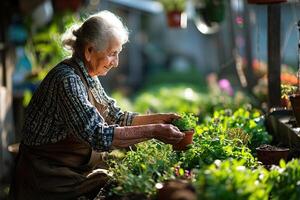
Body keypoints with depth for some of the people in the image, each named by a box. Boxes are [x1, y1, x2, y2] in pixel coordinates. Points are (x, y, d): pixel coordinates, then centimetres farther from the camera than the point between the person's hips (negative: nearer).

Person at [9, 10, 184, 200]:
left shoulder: (89, 77, 6)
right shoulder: (67, 79, -22)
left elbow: (117, 117, 13)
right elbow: (98, 136, -28)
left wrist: (160, 118, 1)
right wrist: (153, 131, -26)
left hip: (81, 168, 8)